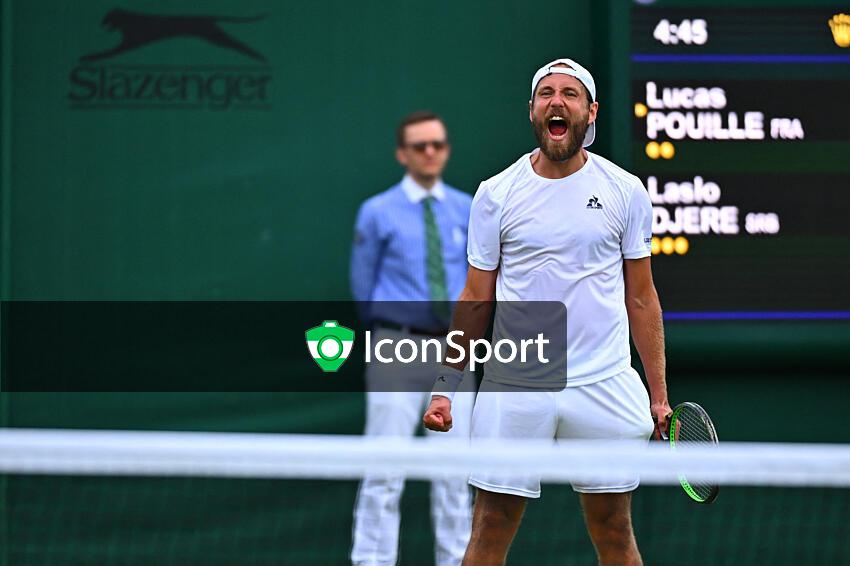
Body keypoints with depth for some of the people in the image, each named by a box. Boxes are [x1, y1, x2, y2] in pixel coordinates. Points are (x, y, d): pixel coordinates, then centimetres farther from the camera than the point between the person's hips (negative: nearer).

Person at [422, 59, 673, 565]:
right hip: (513, 388, 0)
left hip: (605, 386, 0)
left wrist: (659, 392, 5)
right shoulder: (495, 194, 3)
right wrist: (446, 387, 2)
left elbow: (641, 298, 8)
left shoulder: (626, 191, 4)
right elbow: (476, 300, 8)